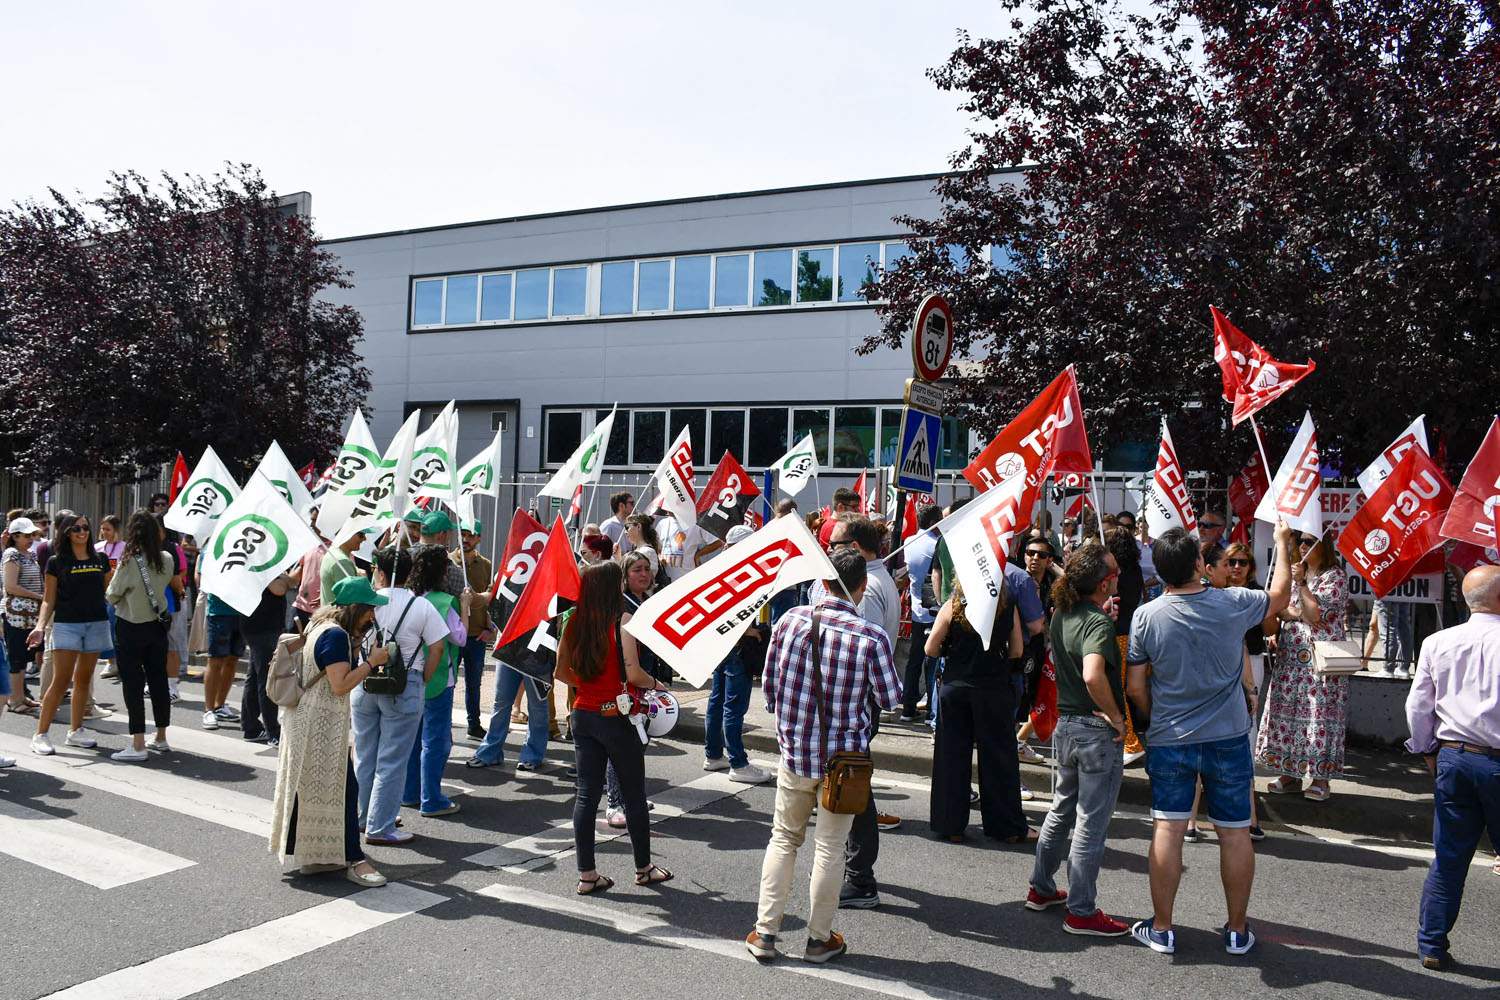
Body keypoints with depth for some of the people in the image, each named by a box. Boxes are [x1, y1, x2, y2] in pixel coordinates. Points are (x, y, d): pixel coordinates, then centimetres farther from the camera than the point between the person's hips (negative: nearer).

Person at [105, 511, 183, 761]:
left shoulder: (129, 562, -16)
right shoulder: (167, 559, -3)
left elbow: (112, 596, -8)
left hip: (130, 629, -5)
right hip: (156, 626, 5)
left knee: (133, 684, -1)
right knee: (158, 680, 13)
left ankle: (138, 745, -1)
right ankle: (160, 739, 23)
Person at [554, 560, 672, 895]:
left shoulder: (574, 622, 2)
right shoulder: (622, 620, -14)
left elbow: (561, 672, 9)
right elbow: (632, 672, -20)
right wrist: (656, 684, -2)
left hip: (583, 715, 5)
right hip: (616, 717, -5)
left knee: (586, 794, 10)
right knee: (634, 795, 11)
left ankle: (586, 875, 13)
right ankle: (644, 868, 24)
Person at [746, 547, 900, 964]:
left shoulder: (789, 621, -10)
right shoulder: (872, 637, -19)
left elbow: (768, 685, 1)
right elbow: (891, 699, -6)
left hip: (794, 750, 2)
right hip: (844, 757, -2)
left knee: (784, 837, 18)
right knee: (828, 847, 11)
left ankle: (765, 931, 23)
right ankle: (819, 938, 25)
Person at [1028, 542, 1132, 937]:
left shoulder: (1061, 615, 3)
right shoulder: (1099, 623, -22)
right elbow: (1093, 675, -39)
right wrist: (1116, 717, -23)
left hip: (1066, 724, 8)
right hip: (1098, 731, -8)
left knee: (1062, 809, 22)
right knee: (1091, 824, 3)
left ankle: (1041, 888, 34)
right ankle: (1082, 911, 13)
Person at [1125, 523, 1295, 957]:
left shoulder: (1146, 616, -11)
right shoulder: (1232, 603, -10)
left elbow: (1135, 687, -7)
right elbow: (1279, 596, 12)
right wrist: (1283, 544, 25)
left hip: (1169, 740, 0)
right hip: (1228, 738, 1)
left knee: (1168, 830, 5)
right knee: (1235, 833, 12)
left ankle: (1162, 929, 13)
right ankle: (1237, 930, 23)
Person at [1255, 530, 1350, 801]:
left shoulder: (1335, 577, -5)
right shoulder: (1296, 574, 17)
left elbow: (1316, 615, -15)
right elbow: (1277, 608, 13)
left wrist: (1301, 584, -14)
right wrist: (1296, 612, -6)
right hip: (1290, 657, 7)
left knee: (1318, 714, -5)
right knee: (1287, 712, 6)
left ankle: (1320, 779, 3)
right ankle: (1290, 775, 14)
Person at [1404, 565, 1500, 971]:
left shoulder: (1437, 643, 1)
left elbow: (1417, 707, 4)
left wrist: (1428, 752, 17)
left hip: (1452, 758, 3)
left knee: (1448, 858, 11)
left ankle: (1432, 946, 17)